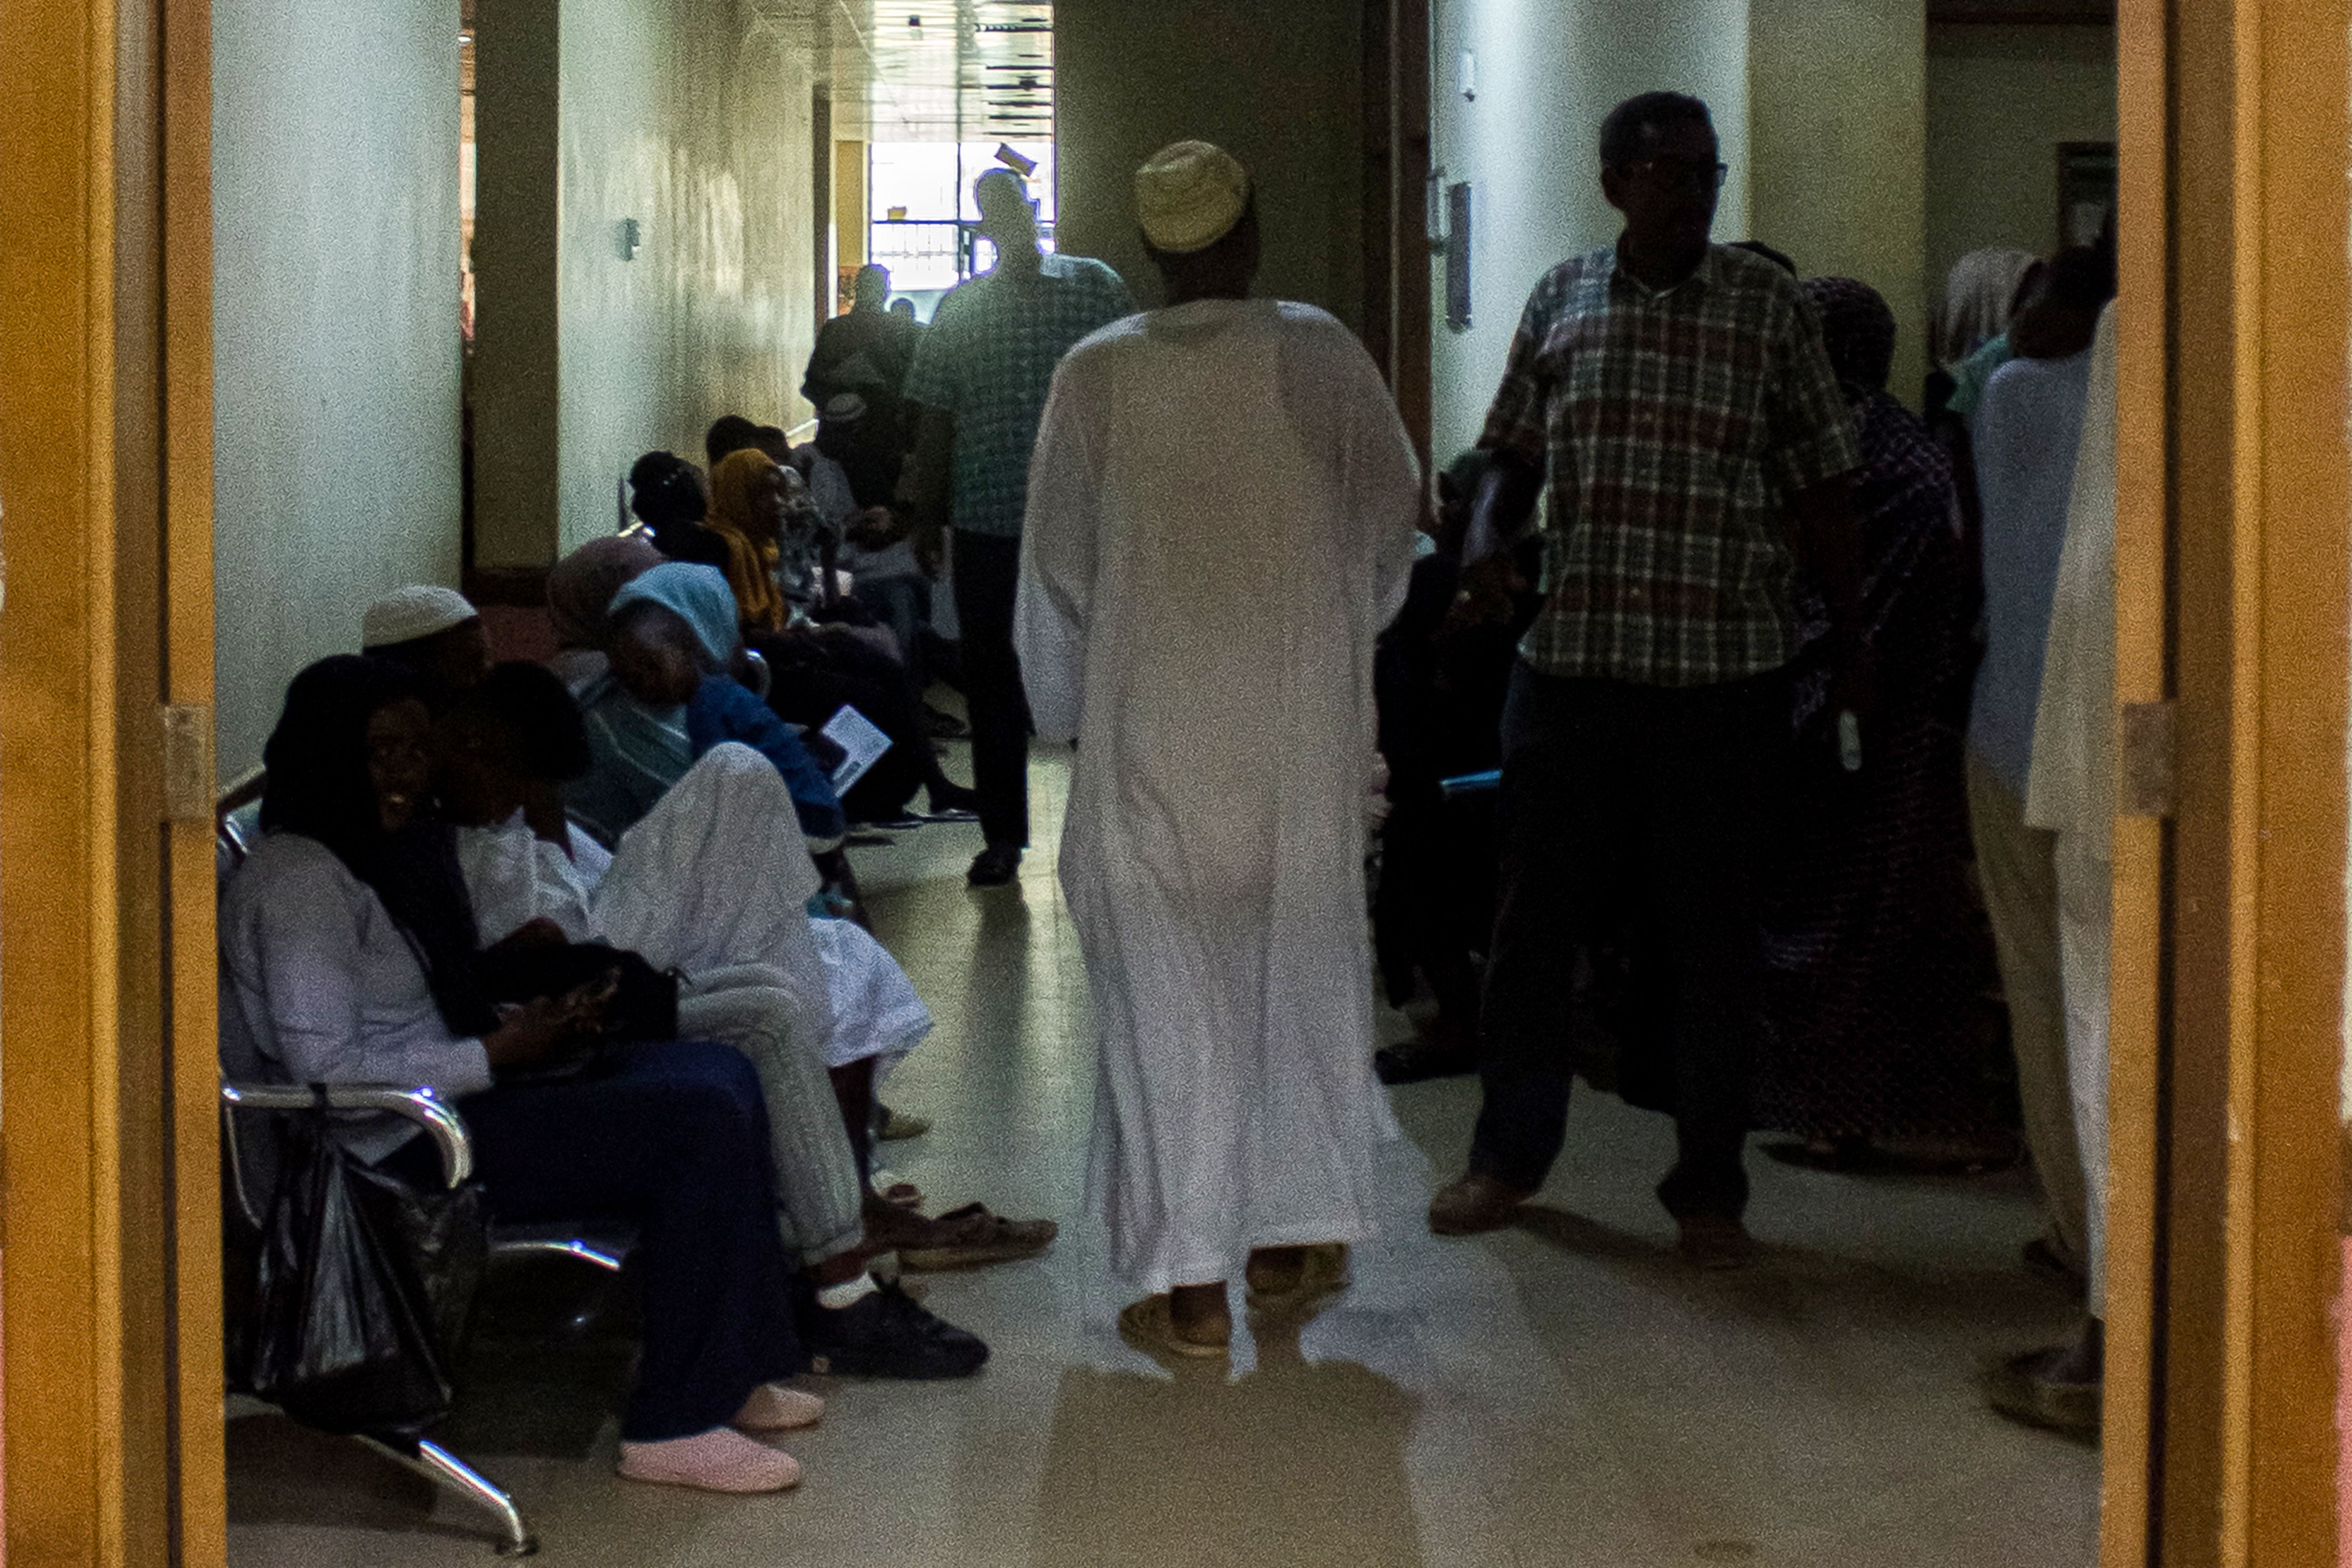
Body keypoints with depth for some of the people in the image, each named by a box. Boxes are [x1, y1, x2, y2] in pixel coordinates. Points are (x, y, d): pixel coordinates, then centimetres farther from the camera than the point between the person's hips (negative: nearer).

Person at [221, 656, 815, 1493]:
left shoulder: (365, 857, 15)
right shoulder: (297, 880, -17)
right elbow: (325, 1067, -24)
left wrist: (535, 1019, 2)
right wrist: (495, 1055, -19)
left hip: (450, 1099, 11)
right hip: (399, 1150, -11)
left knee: (721, 1074, 7)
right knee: (702, 1124, -20)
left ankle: (734, 1371, 10)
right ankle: (673, 1429, -15)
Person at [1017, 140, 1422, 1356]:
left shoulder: (1096, 374, -3)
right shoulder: (1319, 353, -4)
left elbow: (1055, 570, 3)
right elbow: (1392, 511, 6)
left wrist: (1062, 710, 17)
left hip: (1151, 734, -1)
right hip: (1302, 729, 1)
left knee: (1168, 993, 4)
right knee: (1301, 966, 15)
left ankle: (1187, 1281, 5)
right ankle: (1295, 1235, 25)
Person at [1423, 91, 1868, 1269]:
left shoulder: (1770, 307, 1)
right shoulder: (1561, 300, 7)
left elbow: (1819, 493, 3)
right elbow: (1515, 455, 14)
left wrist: (1852, 642, 1)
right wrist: (1486, 543, -6)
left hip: (1724, 673, -2)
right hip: (1570, 659, 2)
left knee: (1714, 932, 5)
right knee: (1536, 915, 9)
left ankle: (1709, 1187, 17)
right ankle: (1510, 1153, 26)